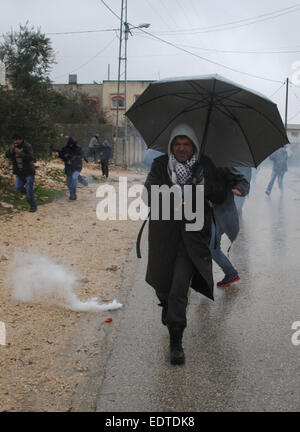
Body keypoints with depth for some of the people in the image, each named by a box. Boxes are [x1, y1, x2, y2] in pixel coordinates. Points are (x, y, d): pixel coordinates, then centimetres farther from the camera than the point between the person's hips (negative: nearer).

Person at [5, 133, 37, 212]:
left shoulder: (27, 146, -14)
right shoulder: (13, 146, 3)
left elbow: (30, 157, -25)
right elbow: (7, 155, 1)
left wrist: (20, 152, -32)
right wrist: (11, 150, -19)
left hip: (29, 172, -6)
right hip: (19, 173, 6)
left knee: (29, 190, -6)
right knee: (18, 188, 0)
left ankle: (33, 206, 8)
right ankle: (30, 194, 28)